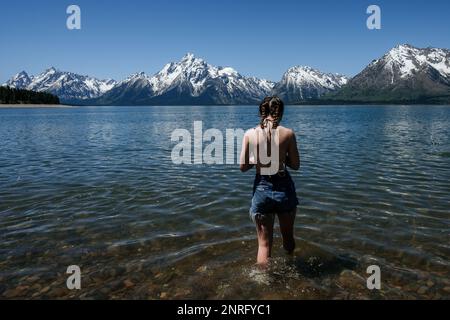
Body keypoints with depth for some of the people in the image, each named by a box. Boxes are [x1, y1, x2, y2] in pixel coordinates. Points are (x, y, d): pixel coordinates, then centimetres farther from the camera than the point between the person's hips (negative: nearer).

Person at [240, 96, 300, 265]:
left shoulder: (250, 134, -6)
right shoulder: (288, 133, -9)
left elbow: (243, 166, -3)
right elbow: (295, 165, -3)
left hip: (261, 189, 0)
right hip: (283, 188, 1)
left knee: (264, 243, 10)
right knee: (288, 236, 24)